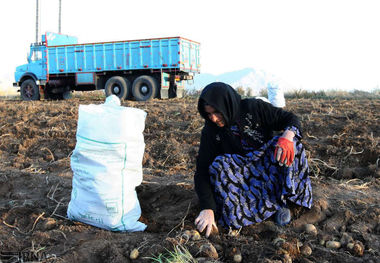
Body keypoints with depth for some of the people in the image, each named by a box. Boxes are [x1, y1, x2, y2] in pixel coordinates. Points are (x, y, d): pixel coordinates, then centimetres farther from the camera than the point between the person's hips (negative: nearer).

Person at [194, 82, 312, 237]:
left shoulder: (253, 108, -11)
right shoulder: (210, 131, -10)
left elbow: (291, 119, -9)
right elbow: (202, 171, -16)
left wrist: (288, 136, -34)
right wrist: (207, 208, -29)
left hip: (269, 166, 0)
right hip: (241, 174, 0)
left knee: (291, 143, -25)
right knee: (219, 165, -32)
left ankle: (282, 199, -23)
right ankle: (275, 203, -24)